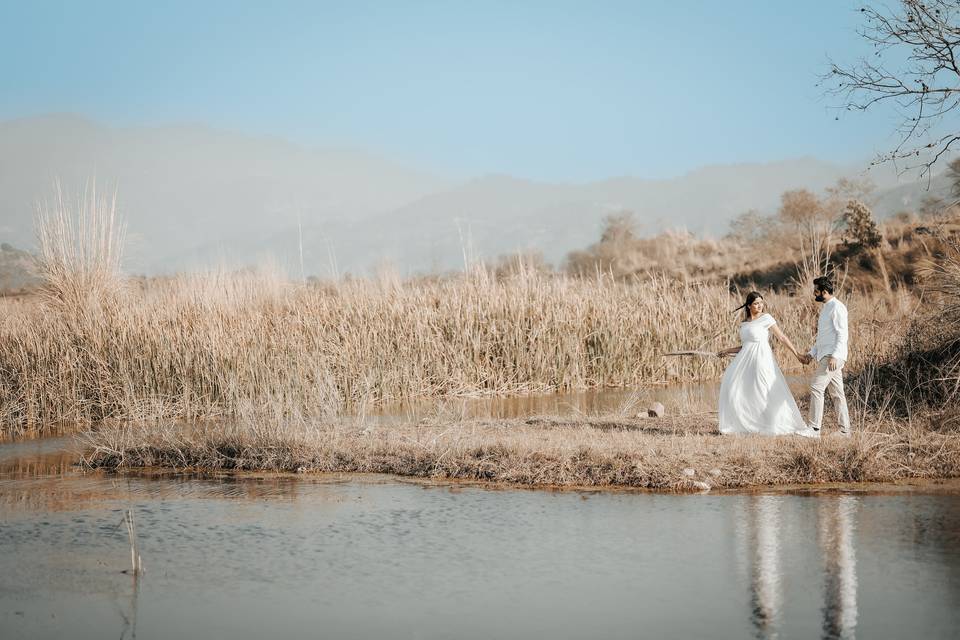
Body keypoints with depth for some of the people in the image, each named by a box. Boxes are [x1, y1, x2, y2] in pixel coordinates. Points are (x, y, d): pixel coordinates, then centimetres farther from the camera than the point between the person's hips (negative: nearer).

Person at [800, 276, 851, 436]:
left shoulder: (837, 307, -10)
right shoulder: (826, 308, 21)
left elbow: (842, 334, -17)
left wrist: (834, 356, -26)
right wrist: (812, 354, 18)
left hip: (833, 356, -10)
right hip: (825, 356, 10)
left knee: (816, 387, -16)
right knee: (837, 394, 9)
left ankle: (814, 427, -17)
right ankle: (845, 430, 10)